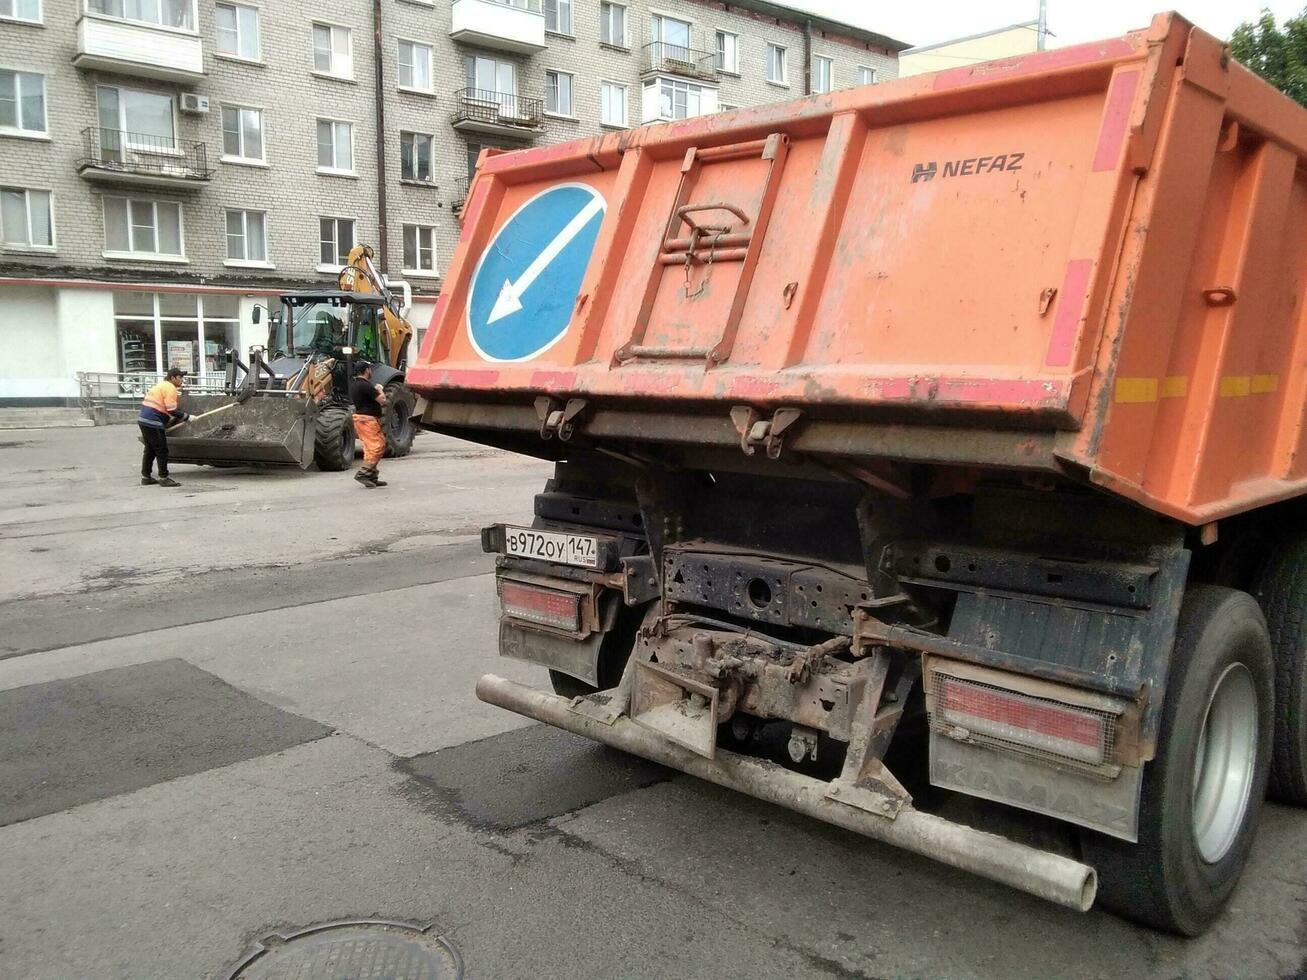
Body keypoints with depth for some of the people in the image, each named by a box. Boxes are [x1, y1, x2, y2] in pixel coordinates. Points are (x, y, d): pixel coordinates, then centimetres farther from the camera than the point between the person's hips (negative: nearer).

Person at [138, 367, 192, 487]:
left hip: (144, 420, 10)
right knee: (162, 451, -3)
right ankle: (164, 478, 0)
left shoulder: (162, 385, 21)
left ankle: (145, 477, 22)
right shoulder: (170, 388, -10)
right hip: (153, 423, -10)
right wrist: (187, 417, -8)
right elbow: (172, 410, -16)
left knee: (150, 449, 17)